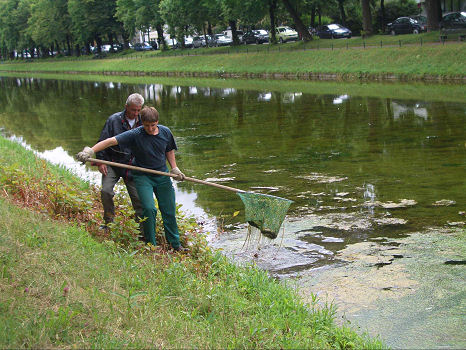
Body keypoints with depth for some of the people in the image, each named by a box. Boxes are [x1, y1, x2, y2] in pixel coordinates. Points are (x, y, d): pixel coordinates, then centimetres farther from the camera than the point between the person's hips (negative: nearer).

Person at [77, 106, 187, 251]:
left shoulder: (165, 132, -4)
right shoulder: (135, 134, -19)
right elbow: (112, 141, -27)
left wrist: (174, 168, 7)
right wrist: (90, 151, -37)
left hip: (162, 175, 4)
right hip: (142, 176, -4)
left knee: (169, 211, 6)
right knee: (149, 209, -18)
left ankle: (175, 244, 23)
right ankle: (151, 245, 0)